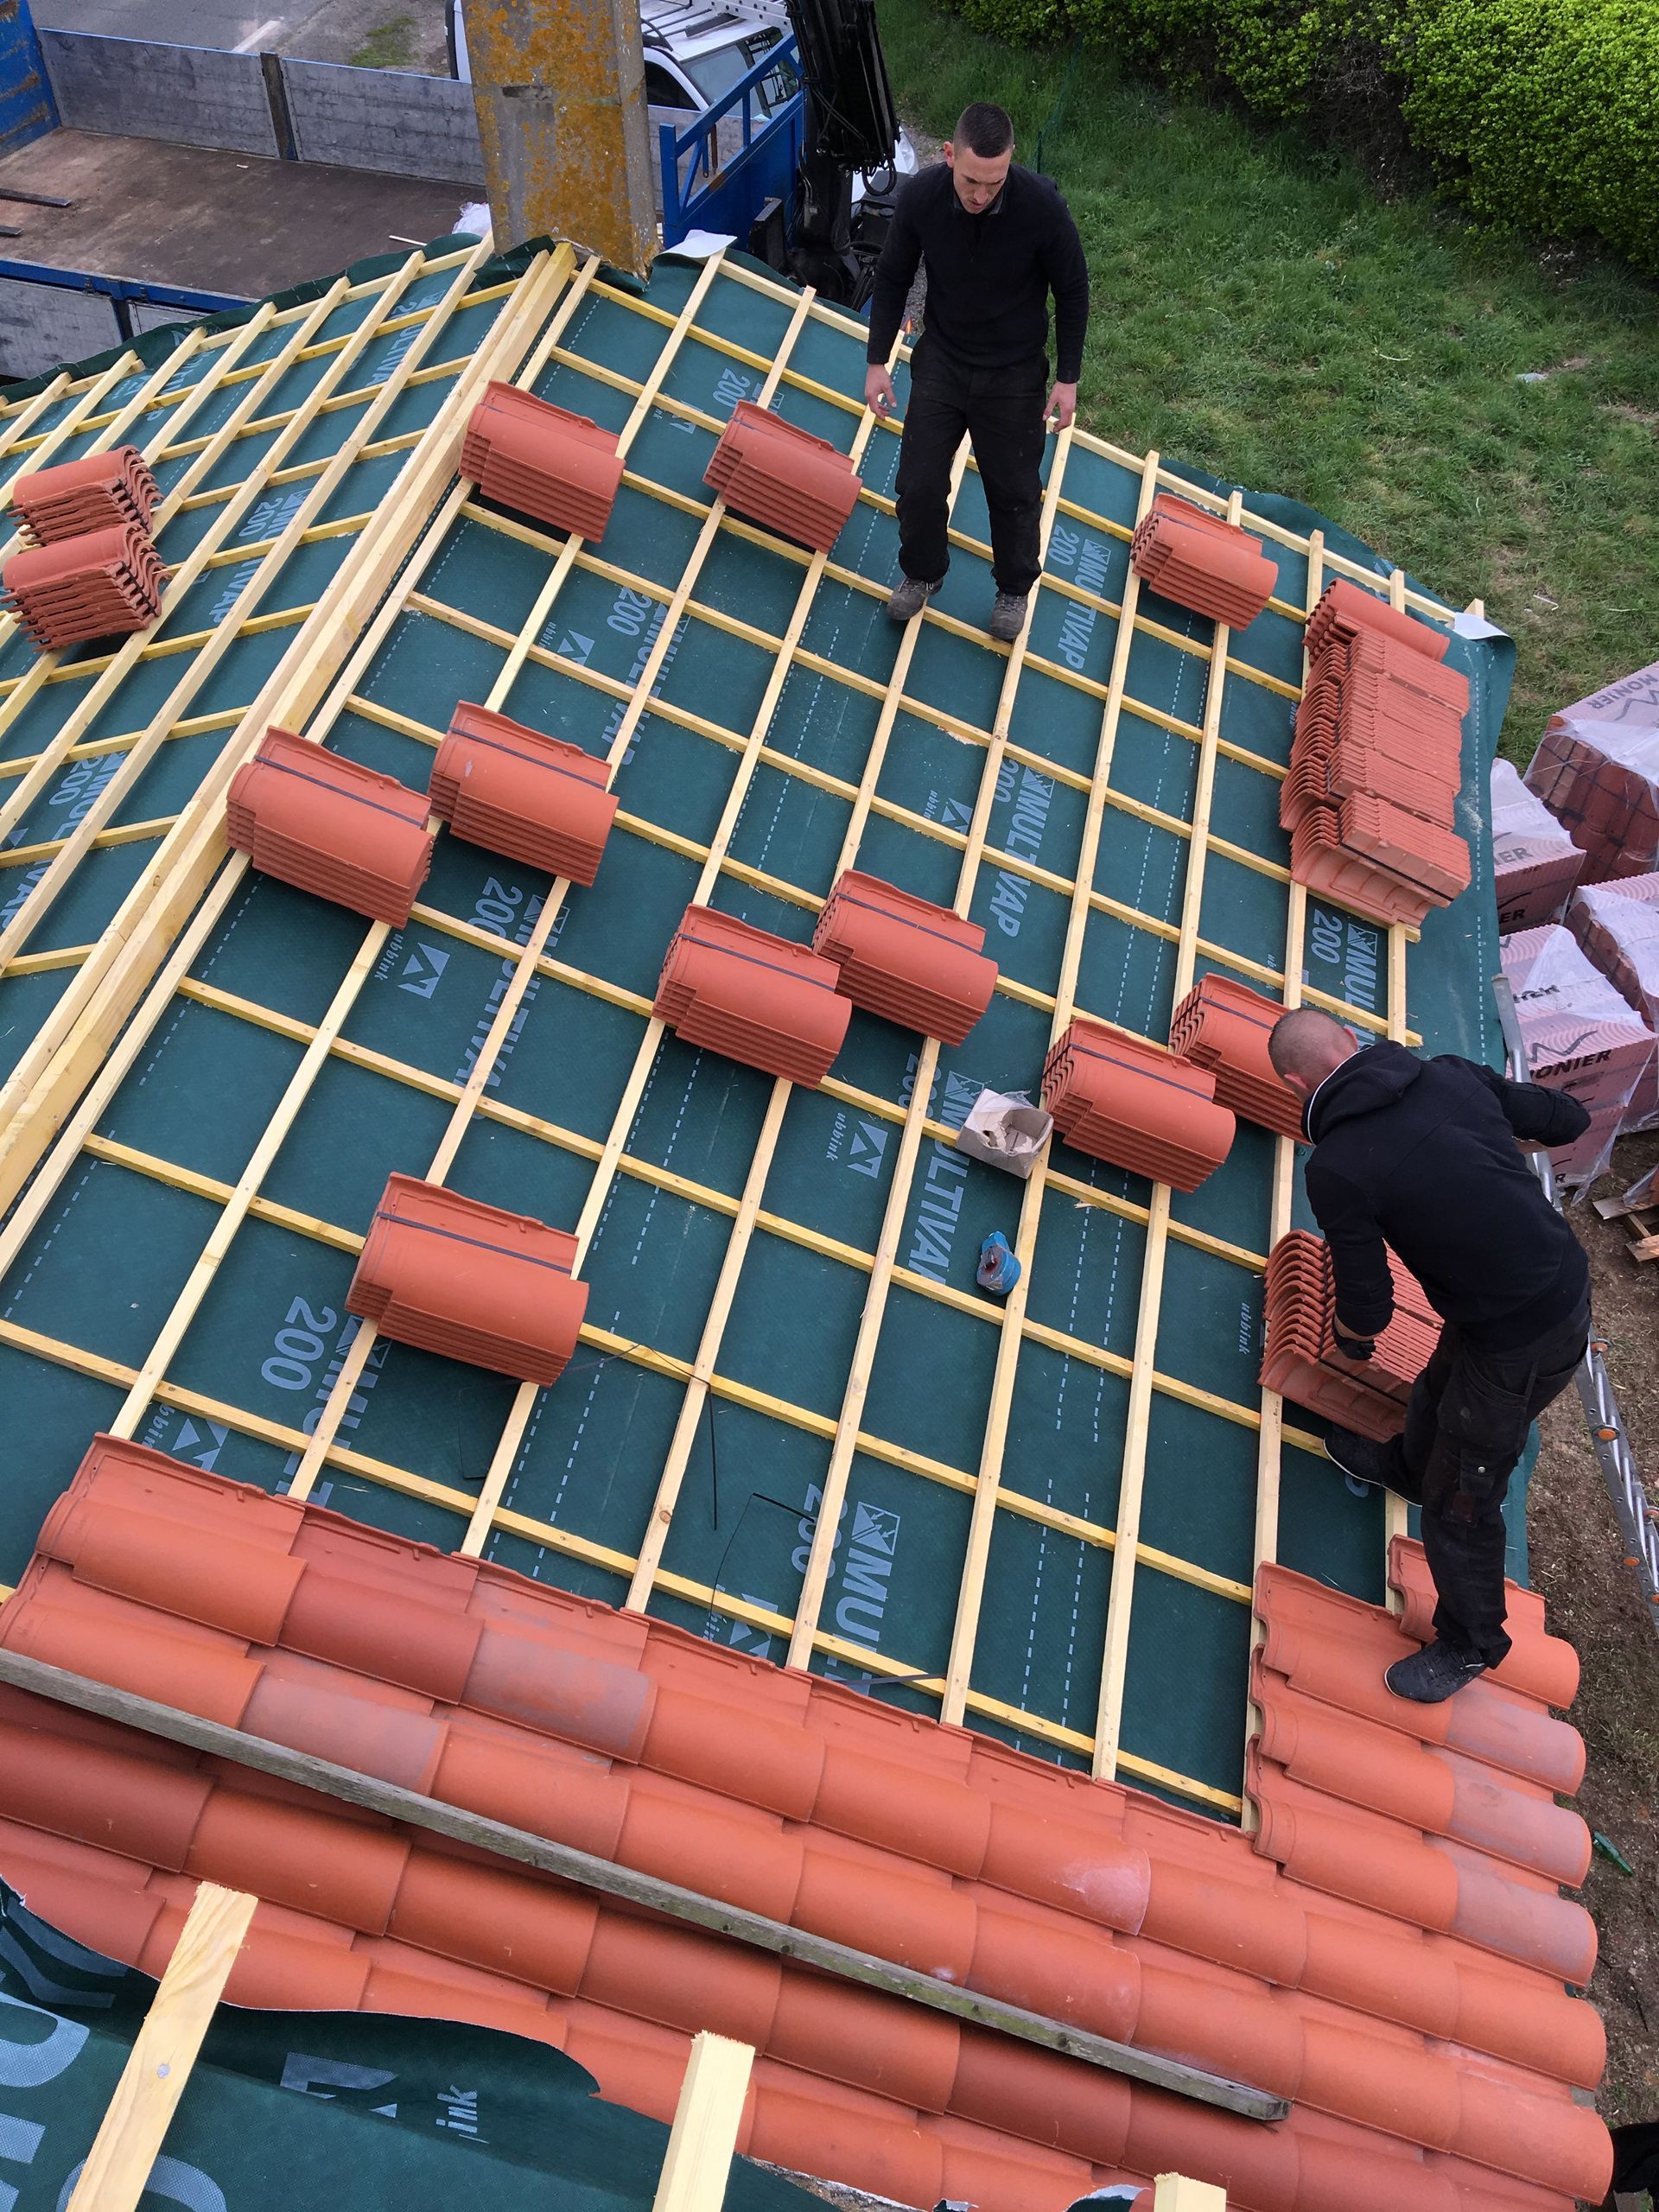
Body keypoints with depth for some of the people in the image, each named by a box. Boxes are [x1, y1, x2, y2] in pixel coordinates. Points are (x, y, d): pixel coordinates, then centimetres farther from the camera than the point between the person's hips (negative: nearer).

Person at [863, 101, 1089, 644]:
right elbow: (892, 280, -2)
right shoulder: (920, 195, -19)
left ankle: (1015, 589, 34)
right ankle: (922, 572, 34)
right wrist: (877, 362, 0)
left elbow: (1072, 291, -10)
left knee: (1014, 492, 9)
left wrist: (1068, 378, -8)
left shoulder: (1041, 206, -24)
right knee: (918, 483, 6)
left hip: (1014, 375, -2)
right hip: (940, 362, 2)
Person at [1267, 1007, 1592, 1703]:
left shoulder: (1335, 1170, -22)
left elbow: (1368, 1309, -13)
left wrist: (1349, 1339, 11)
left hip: (1520, 1342, -8)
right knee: (1436, 1393, 34)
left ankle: (1470, 1644, 36)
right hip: (1569, 1282, 8)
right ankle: (1407, 1467, 65)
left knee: (1459, 1503, 13)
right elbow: (1569, 1121, 7)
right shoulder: (1453, 1074, -6)